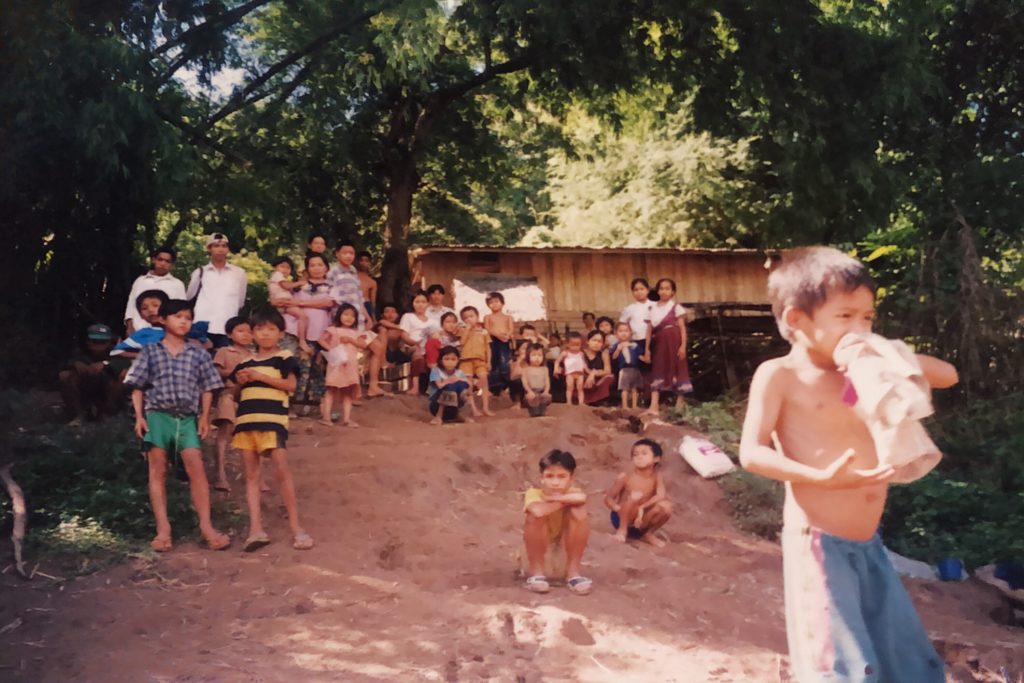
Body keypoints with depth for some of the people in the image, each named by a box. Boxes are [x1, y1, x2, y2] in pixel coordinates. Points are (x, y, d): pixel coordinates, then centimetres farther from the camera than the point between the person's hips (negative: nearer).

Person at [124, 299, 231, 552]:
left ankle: (206, 526, -8)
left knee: (196, 466, -10)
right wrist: (139, 416, -3)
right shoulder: (150, 351, 8)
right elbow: (137, 387, 7)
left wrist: (204, 417, 1)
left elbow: (207, 388, 11)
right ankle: (163, 528, 0)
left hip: (188, 417, 0)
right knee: (158, 469, -1)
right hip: (157, 414, 0)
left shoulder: (199, 353, 11)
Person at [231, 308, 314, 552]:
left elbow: (291, 385, -9)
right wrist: (240, 382, 1)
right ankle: (256, 529, 5)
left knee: (281, 469, -11)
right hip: (246, 419, 6)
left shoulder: (284, 357, 3)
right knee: (252, 474, 4)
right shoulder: (245, 361, 17)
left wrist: (260, 376, -14)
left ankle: (296, 527, -4)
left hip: (272, 419, -5)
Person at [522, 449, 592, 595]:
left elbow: (581, 497, -44)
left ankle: (573, 571, -15)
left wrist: (551, 498, -36)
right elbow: (538, 511, -48)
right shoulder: (533, 493, -25)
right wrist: (564, 501, -32)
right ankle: (536, 572, -16)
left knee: (578, 513, -27)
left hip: (565, 545, 2)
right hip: (539, 547, -2)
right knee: (536, 516, -33)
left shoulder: (574, 493, -19)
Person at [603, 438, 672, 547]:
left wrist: (642, 508, -33)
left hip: (641, 519, 4)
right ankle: (622, 530, -10)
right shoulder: (625, 477, -13)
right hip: (622, 518, -4)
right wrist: (617, 508, -28)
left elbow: (661, 496, -23)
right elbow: (608, 498, -7)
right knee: (635, 496, -33)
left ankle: (648, 534, 4)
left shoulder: (656, 477, -7)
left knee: (666, 506, -23)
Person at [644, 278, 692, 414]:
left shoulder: (676, 307, 2)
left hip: (673, 342, -3)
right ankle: (654, 406, -11)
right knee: (658, 372, -4)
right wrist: (647, 348, 6)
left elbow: (682, 328, -3)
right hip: (659, 342, 3)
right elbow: (650, 329, 10)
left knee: (676, 370, 2)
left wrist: (683, 346, -12)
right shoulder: (653, 308, 12)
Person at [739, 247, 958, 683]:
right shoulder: (779, 375, -8)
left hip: (868, 544, 7)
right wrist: (821, 477, -28)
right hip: (819, 542, -7)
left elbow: (947, 376, 12)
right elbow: (751, 452, -15)